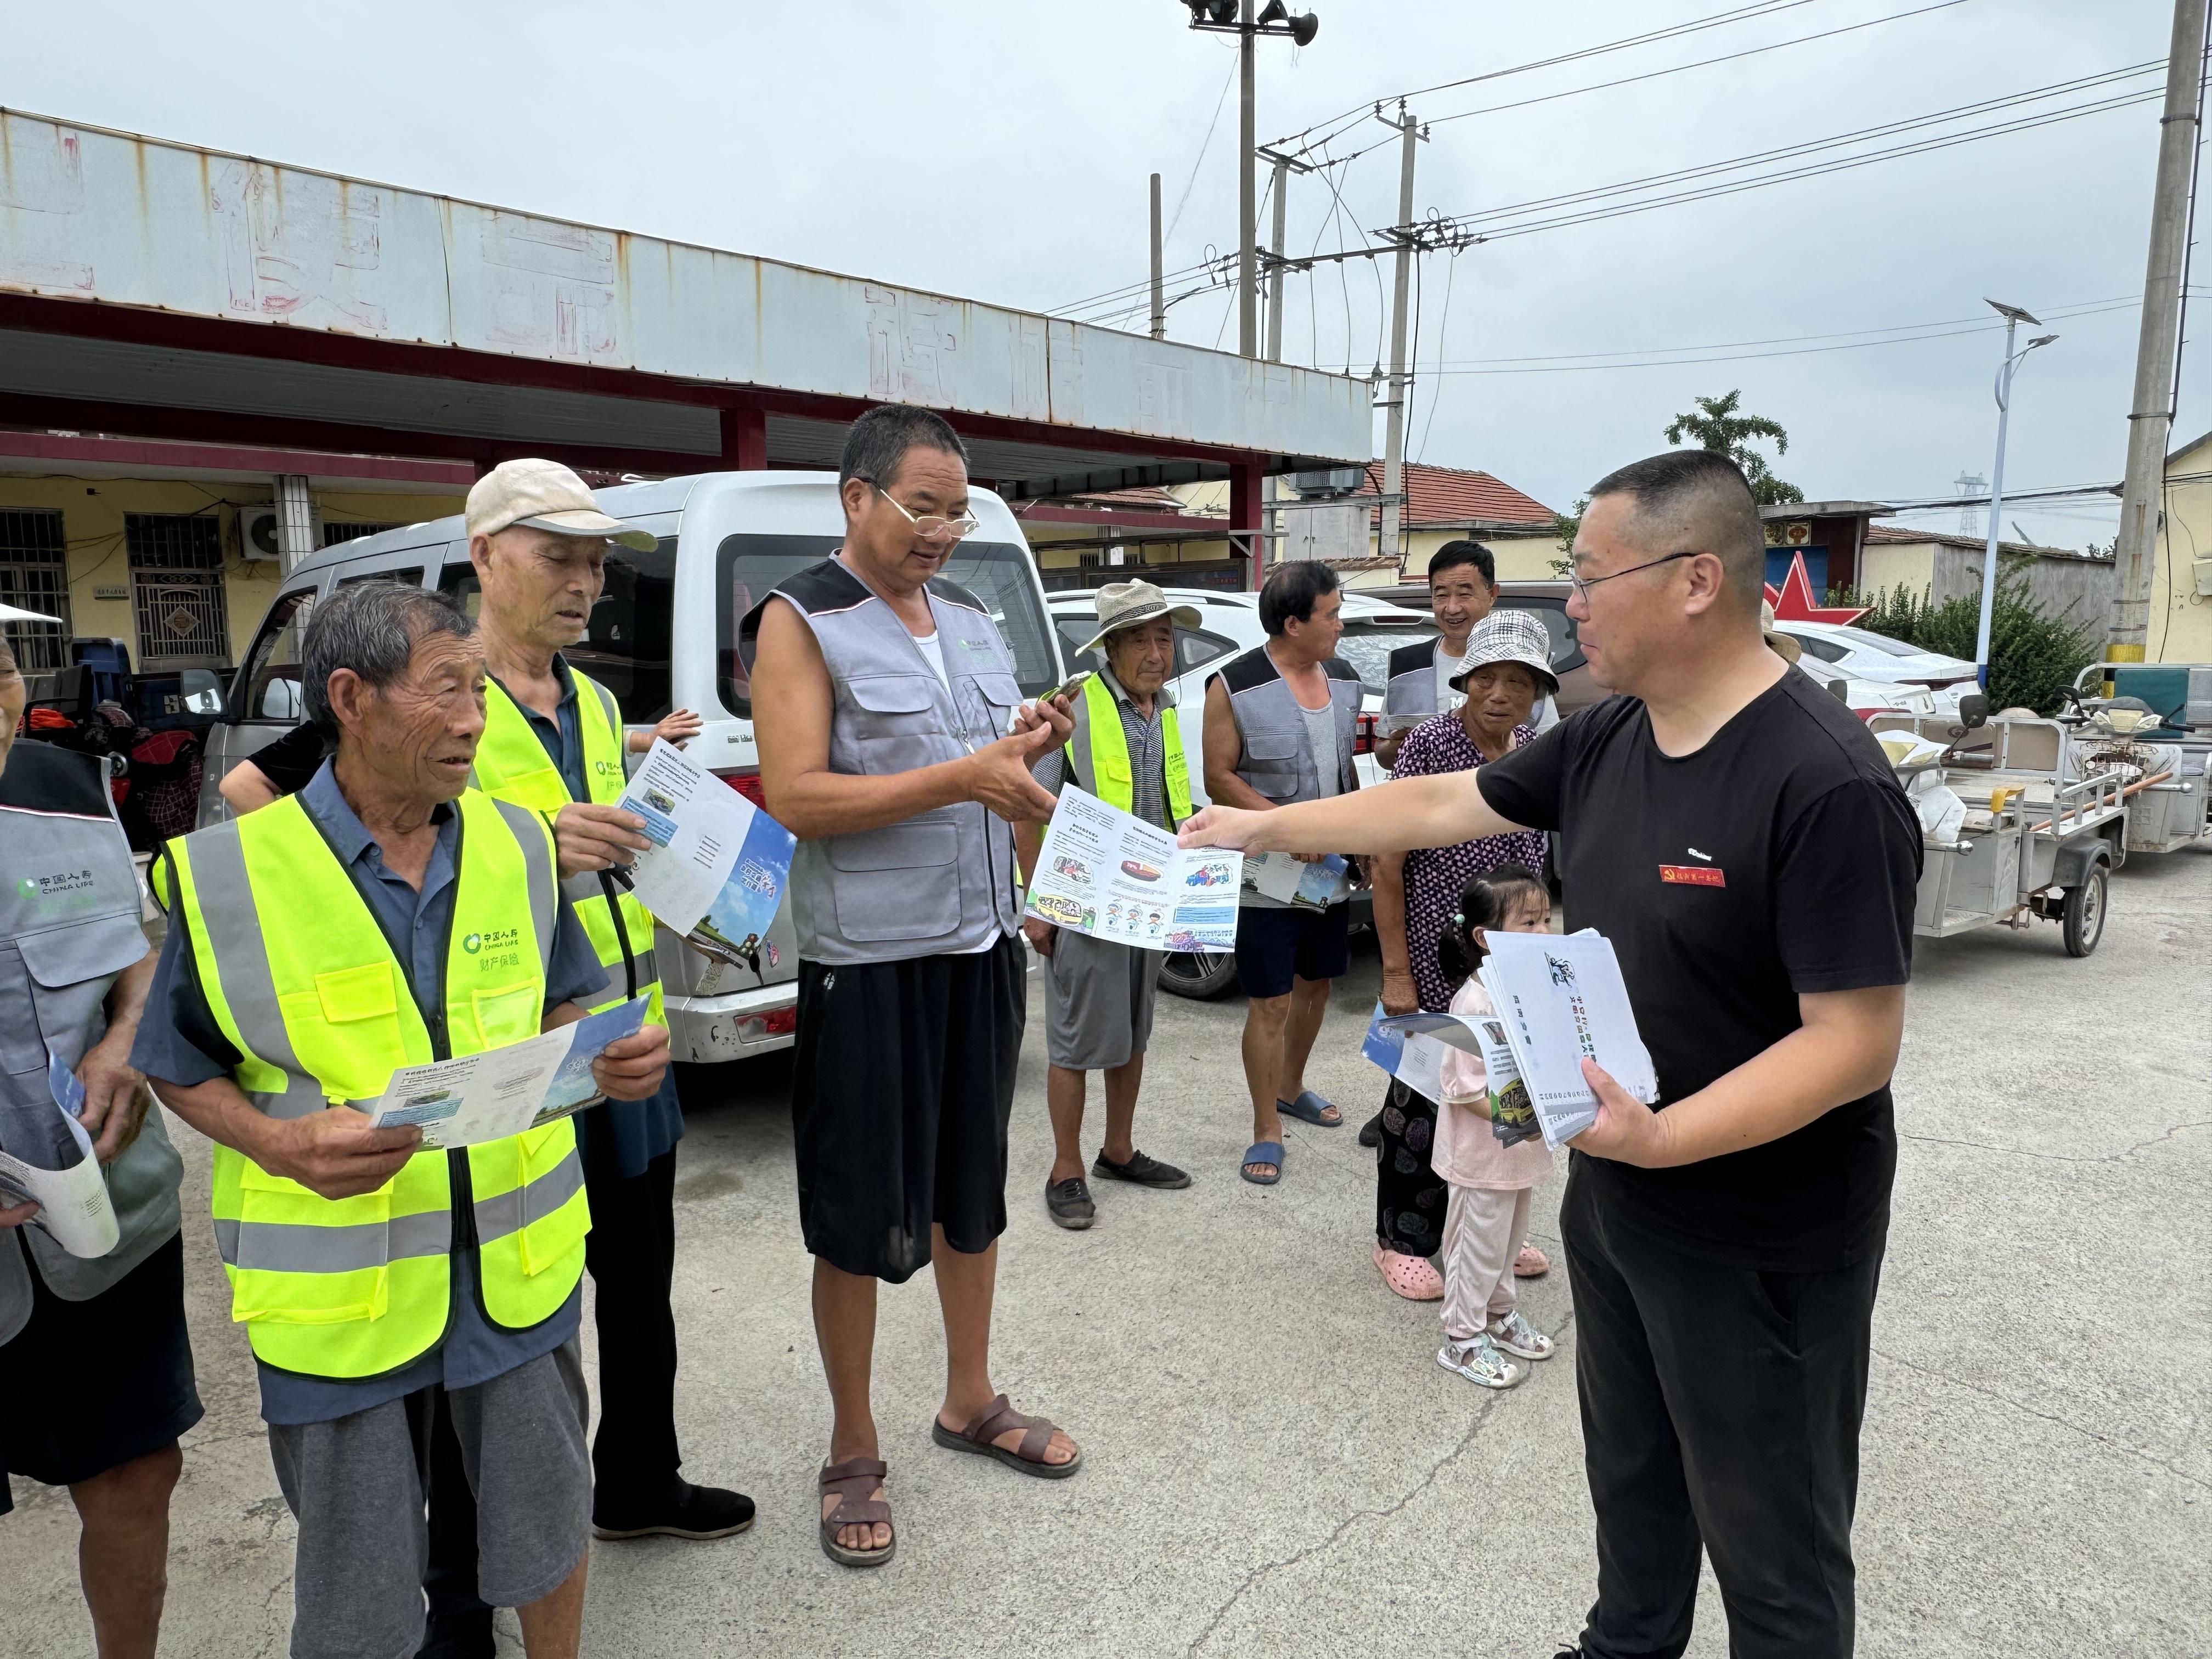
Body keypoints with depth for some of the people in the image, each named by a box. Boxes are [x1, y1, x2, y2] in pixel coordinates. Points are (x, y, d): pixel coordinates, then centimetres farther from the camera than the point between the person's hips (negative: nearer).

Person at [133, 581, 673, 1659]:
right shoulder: (227, 874, -12)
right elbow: (183, 1070, -2)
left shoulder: (516, 843, 0)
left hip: (518, 1264, 3)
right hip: (339, 1284, -3)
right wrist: (285, 1144, -20)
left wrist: (615, 1057, -11)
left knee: (546, 1518, 19)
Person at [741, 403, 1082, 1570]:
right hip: (869, 959, -6)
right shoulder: (800, 622, -8)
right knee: (860, 1216, 5)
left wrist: (1028, 749, -1)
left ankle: (970, 1401, 37)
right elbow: (797, 797, -18)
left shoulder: (971, 619, 12)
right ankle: (853, 1455, 24)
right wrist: (957, 778, -24)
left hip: (982, 945, 7)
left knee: (973, 1185, 18)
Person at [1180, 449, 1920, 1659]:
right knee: (1630, 1472, 27)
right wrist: (1266, 827, 13)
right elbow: (1444, 804, 10)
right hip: (1613, 1198, 8)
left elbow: (1857, 1042, -24)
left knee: (1771, 1546, 12)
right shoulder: (1606, 742, 0)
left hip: (1759, 1248, -8)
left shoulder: (1825, 782, -25)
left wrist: (1664, 1137, -32)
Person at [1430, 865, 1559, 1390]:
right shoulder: (1476, 1002, -25)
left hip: (1522, 1148, 8)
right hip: (1484, 1154, -8)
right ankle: (1463, 1341, 24)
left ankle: (1500, 1313, 44)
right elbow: (1467, 1091, -24)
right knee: (1480, 1244, 7)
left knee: (1511, 1235, 24)